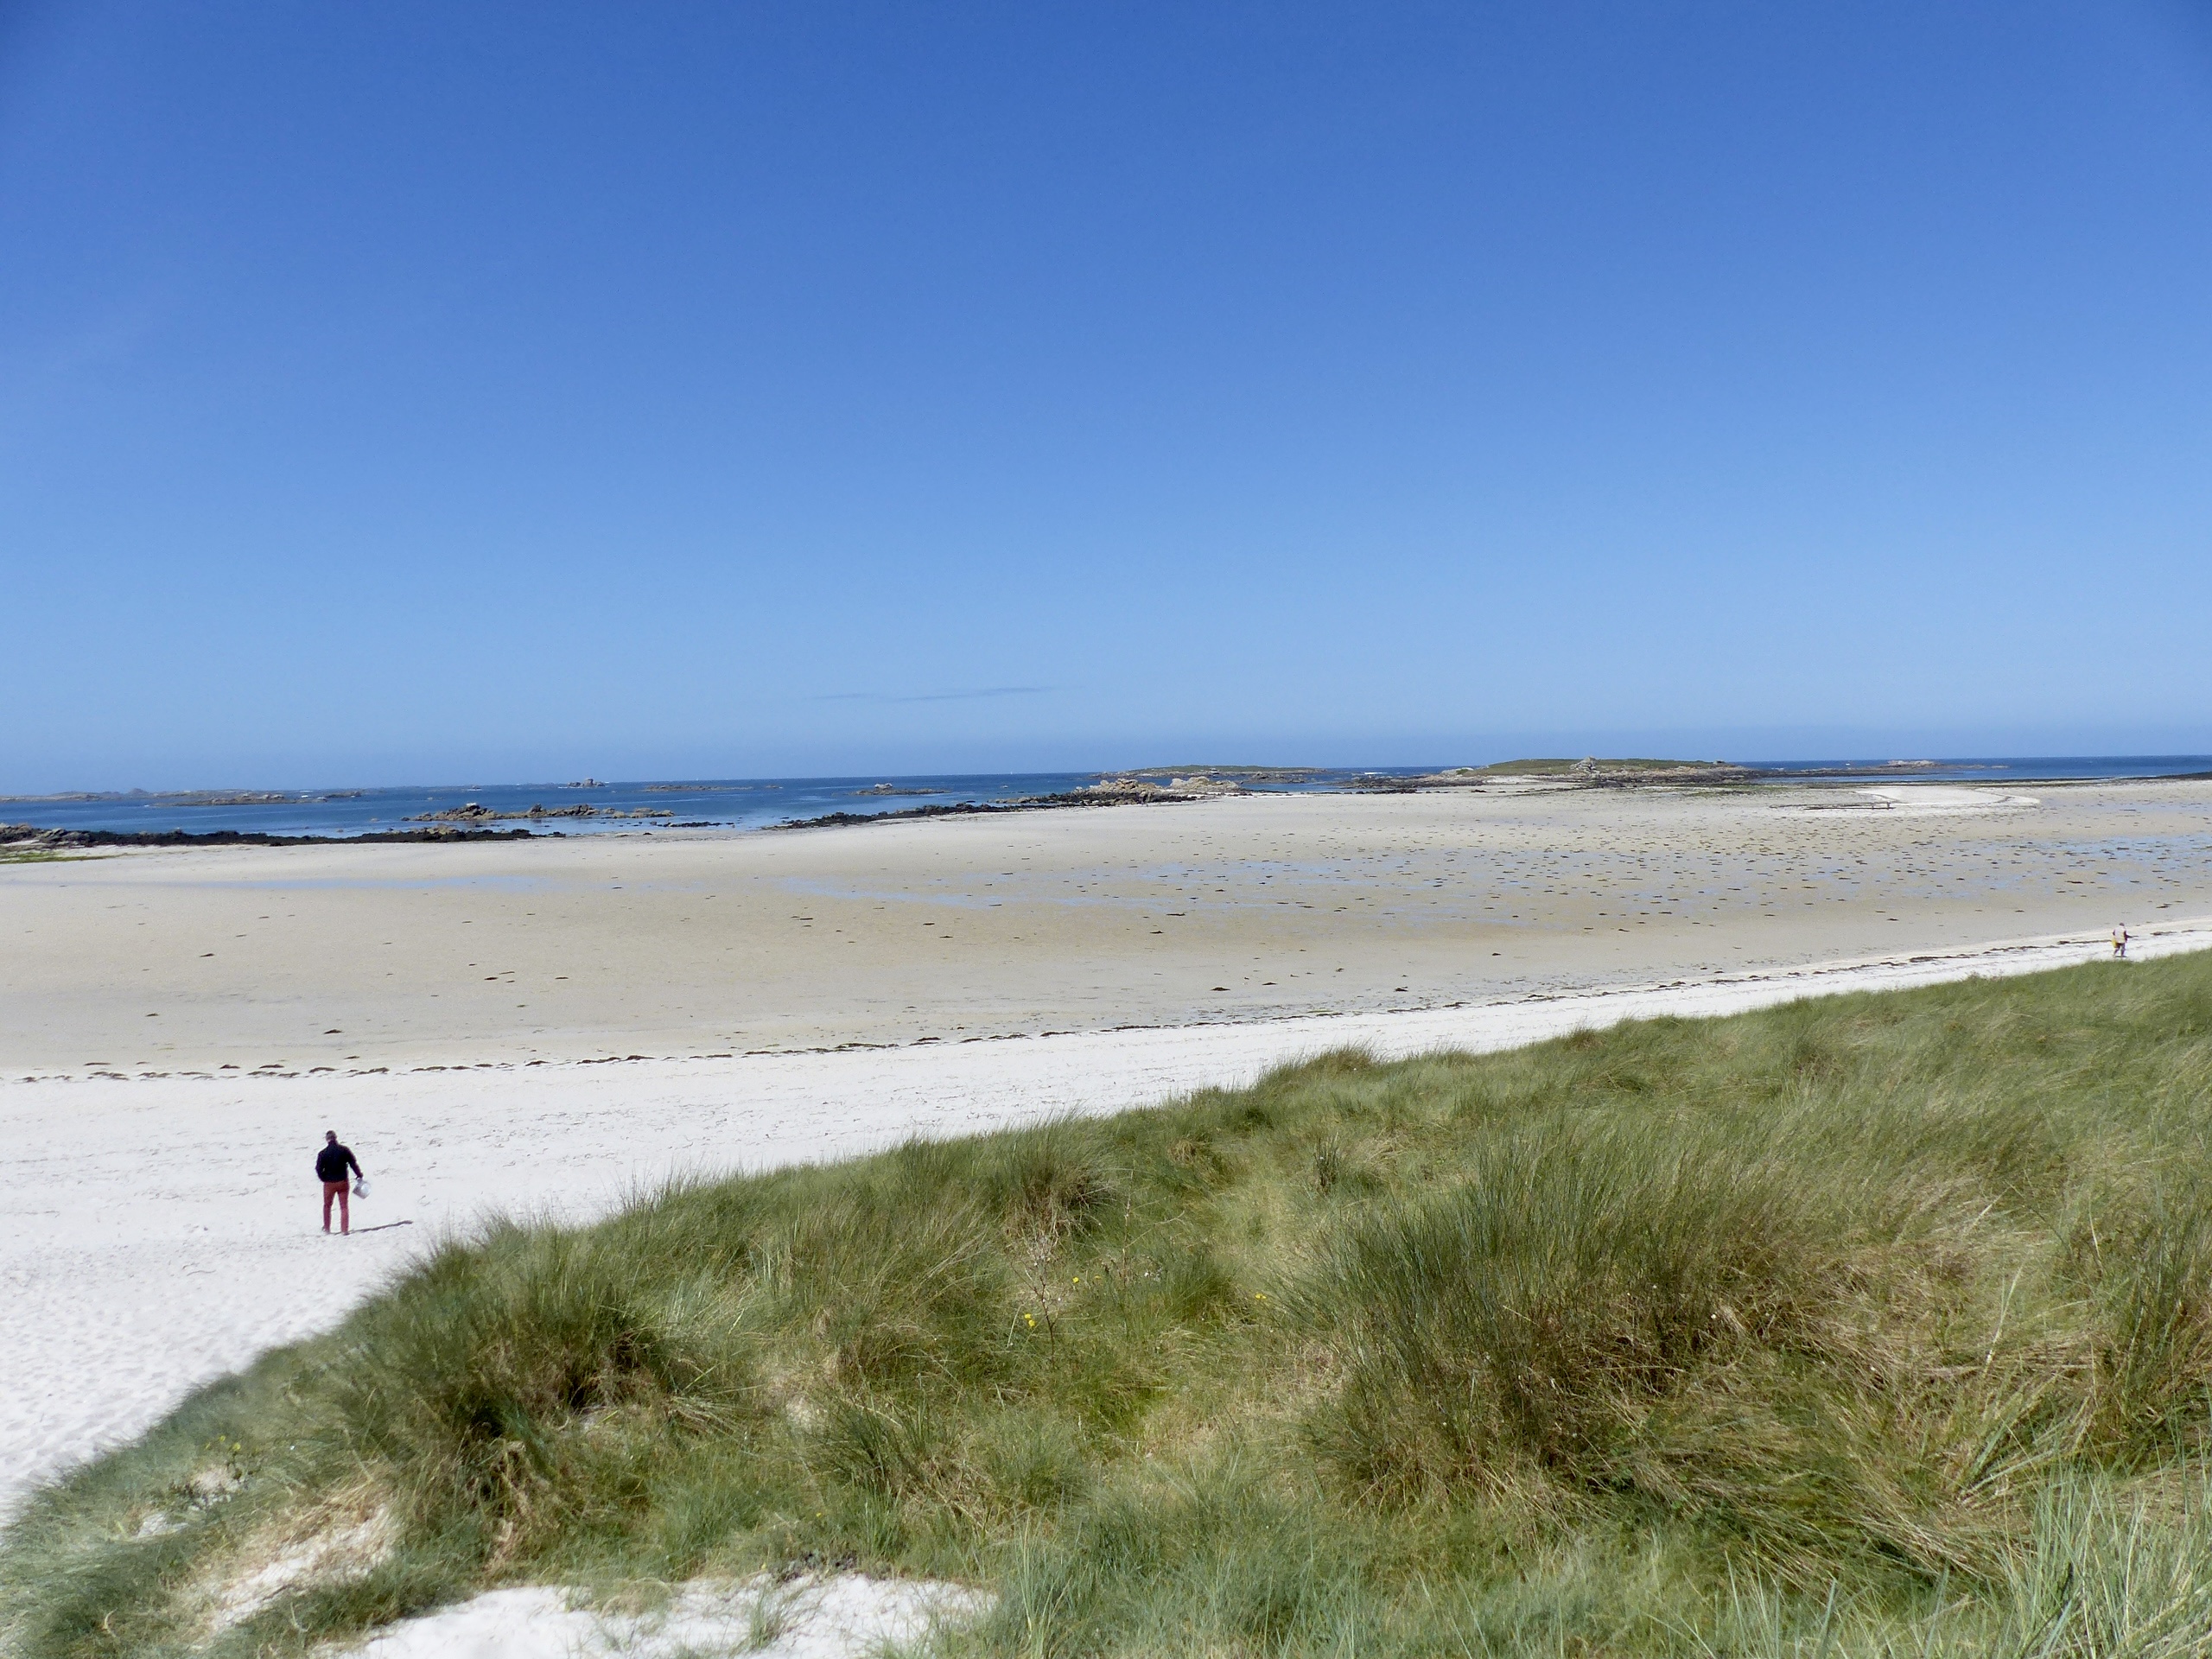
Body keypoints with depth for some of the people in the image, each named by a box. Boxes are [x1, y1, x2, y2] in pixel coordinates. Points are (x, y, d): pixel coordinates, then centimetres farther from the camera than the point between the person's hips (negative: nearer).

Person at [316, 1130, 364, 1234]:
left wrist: (324, 1179, 10)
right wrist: (360, 1176, 6)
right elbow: (354, 1164, -6)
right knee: (344, 1206, 8)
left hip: (329, 1183, 0)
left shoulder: (322, 1153, -10)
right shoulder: (345, 1150, -8)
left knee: (327, 1206, 19)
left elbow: (319, 1169, -7)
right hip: (343, 1182, 0)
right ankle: (345, 1229, 3)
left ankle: (327, 1228, 27)